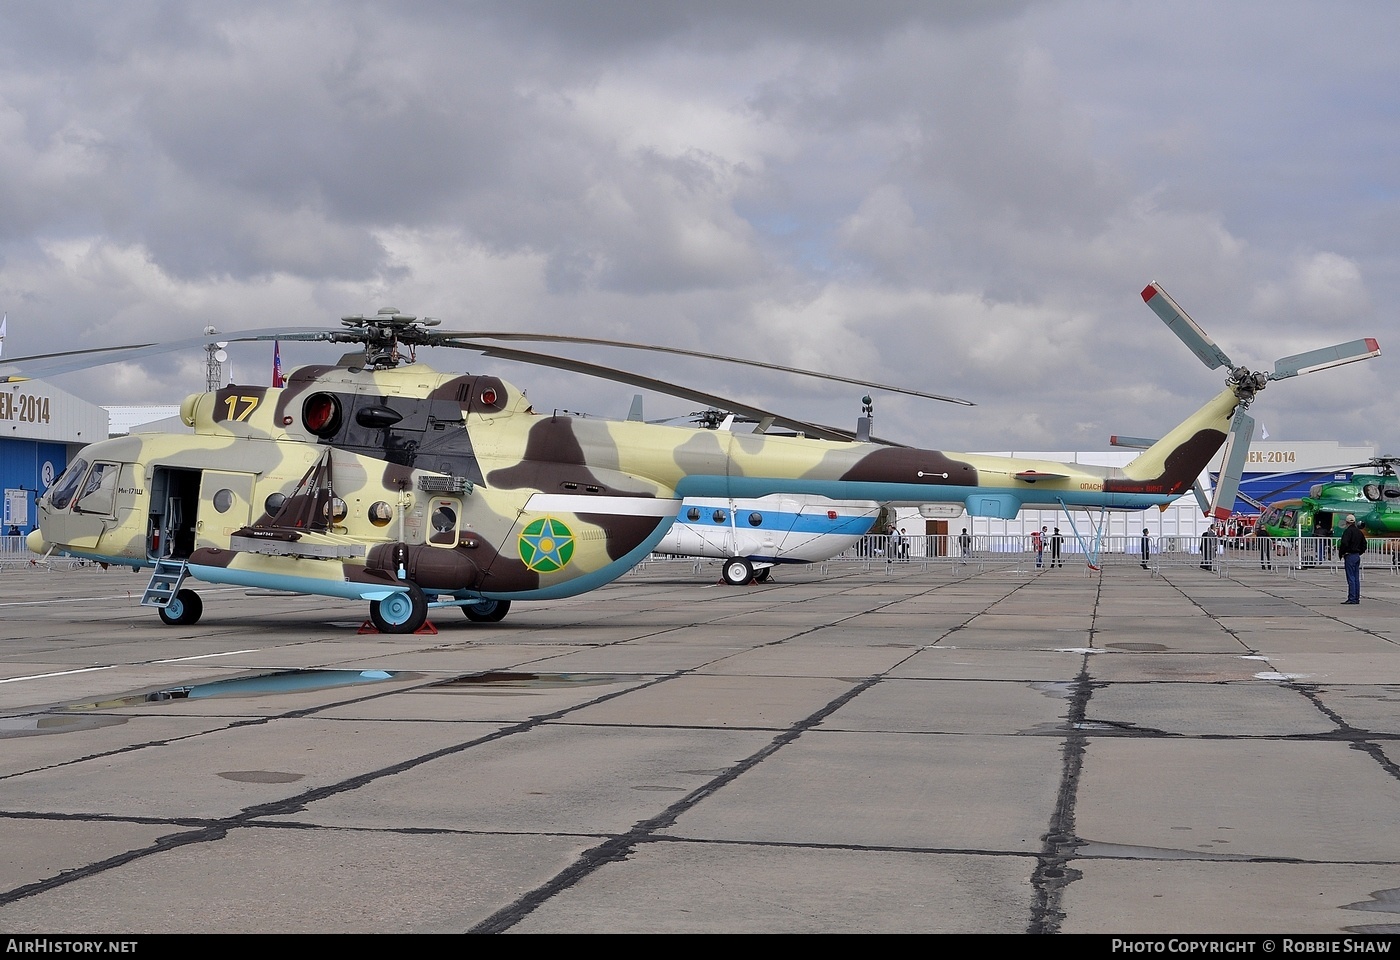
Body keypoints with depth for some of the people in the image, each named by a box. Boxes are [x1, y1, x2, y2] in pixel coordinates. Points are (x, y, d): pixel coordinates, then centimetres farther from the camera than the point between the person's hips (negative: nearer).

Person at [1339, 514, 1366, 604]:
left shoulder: (1348, 531, -13)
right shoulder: (1359, 532, 13)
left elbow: (1344, 543, -23)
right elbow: (1364, 545, 20)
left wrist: (1341, 553, -9)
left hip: (1349, 556, -8)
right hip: (1357, 556, 8)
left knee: (1351, 578, -8)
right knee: (1356, 578, 10)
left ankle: (1352, 598, -11)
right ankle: (1357, 598, 13)